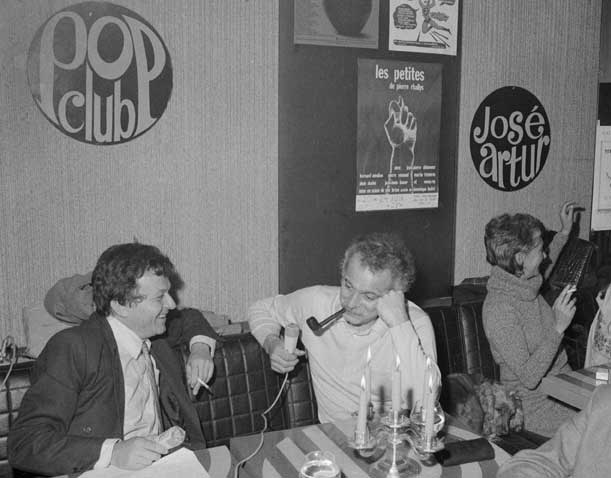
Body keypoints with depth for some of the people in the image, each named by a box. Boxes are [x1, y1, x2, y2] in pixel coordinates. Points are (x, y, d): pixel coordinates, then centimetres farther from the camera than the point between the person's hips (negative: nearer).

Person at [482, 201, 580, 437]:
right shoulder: (499, 310, -23)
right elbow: (528, 378, -25)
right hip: (538, 406, -8)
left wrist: (564, 232, 29)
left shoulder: (524, 284, 3)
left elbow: (543, 268, 32)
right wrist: (558, 327, -28)